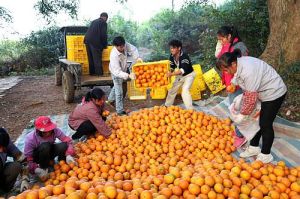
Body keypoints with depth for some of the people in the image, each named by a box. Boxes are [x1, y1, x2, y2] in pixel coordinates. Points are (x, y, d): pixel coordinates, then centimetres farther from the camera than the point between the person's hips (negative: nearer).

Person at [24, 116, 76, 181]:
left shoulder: (55, 130, -26)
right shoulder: (30, 138, -31)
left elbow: (67, 140, -26)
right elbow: (28, 158, -27)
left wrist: (68, 155, -41)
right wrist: (37, 170, -42)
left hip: (49, 152, 3)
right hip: (37, 156, -2)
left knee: (64, 146, -29)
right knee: (45, 146, -37)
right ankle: (43, 169, -14)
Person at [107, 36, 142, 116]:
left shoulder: (124, 45, -26)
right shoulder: (114, 56, -42)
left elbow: (133, 49, -11)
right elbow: (117, 72, -42)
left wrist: (137, 57, -27)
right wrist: (128, 75, -52)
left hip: (123, 69, 8)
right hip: (117, 73, -8)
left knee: (117, 86, 29)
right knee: (119, 92, 1)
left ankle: (110, 100, 54)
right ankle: (120, 111, 16)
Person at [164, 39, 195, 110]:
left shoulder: (184, 56, -32)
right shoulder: (172, 56, -12)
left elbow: (183, 70, -43)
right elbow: (172, 67, -2)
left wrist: (172, 74, -54)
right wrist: (168, 72, -24)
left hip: (189, 75, -7)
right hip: (179, 75, 7)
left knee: (185, 91, -25)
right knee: (173, 89, 14)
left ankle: (190, 110, -18)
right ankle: (167, 105, 34)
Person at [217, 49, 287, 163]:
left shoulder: (248, 72, -34)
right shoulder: (240, 64, -6)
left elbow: (251, 98, -27)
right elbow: (247, 91, 3)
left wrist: (243, 113, -13)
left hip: (273, 93, -9)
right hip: (262, 93, 9)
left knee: (265, 124, -1)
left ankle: (265, 155, 15)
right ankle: (254, 147, 28)